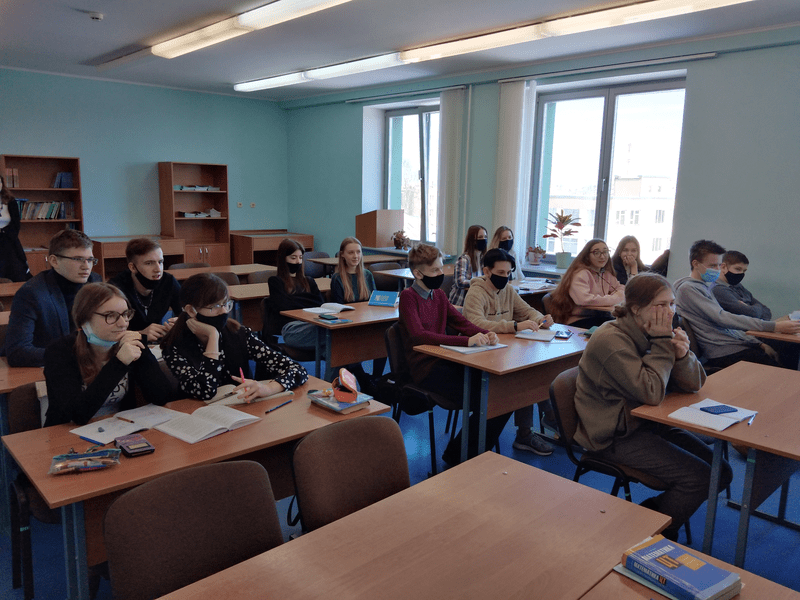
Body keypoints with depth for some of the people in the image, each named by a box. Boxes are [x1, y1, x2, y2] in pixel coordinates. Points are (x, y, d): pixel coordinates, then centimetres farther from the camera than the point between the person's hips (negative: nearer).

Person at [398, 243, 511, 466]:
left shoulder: (439, 295, 16)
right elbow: (419, 335, -22)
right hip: (425, 367, -7)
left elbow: (461, 322, 14)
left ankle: (475, 451, 5)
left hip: (446, 361, 7)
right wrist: (466, 341, -30)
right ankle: (456, 455, 0)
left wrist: (485, 334, -9)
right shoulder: (408, 296, -7)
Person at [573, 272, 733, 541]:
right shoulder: (611, 341, -22)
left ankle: (649, 511, 17)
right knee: (698, 477, -15)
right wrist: (661, 343, -21)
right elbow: (651, 393, -26)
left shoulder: (656, 332, 4)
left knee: (721, 473, 4)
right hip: (616, 436, -9)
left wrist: (682, 355, -18)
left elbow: (693, 385, 3)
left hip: (646, 422, 9)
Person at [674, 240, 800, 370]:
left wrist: (759, 344, 10)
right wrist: (774, 326, -20)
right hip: (721, 353, -9)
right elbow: (722, 319, -18)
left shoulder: (703, 286, 21)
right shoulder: (687, 288, -9)